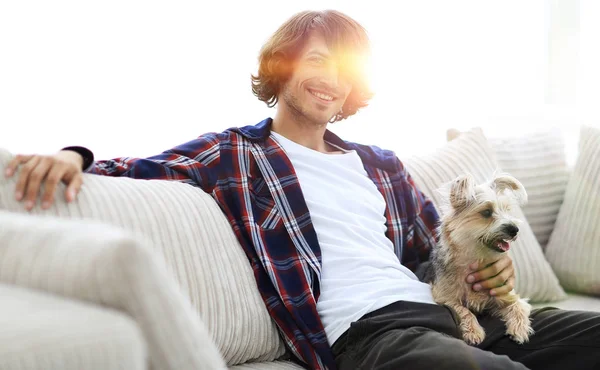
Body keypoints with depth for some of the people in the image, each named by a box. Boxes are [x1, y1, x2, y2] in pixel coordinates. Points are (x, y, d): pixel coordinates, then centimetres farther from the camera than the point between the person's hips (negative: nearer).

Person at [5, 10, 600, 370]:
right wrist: (74, 159, -23)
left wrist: (489, 267, 10)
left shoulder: (380, 163, 25)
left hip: (450, 309, 7)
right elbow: (131, 173, -2)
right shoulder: (234, 154, 9)